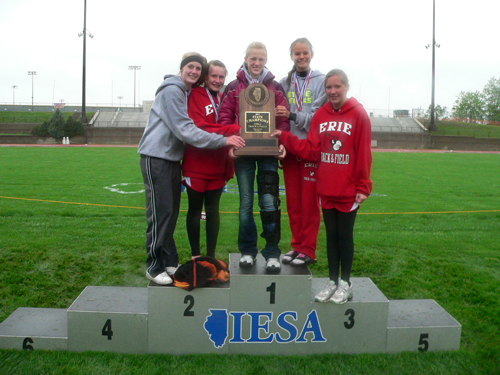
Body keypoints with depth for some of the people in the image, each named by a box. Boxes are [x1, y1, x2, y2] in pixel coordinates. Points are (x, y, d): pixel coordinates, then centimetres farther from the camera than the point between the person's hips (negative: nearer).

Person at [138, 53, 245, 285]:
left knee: (171, 211, 11)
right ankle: (155, 266, 1)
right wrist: (223, 141, -23)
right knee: (160, 211, -8)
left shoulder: (188, 93, 16)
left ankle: (169, 261, 20)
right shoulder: (171, 91, -13)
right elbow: (185, 129, -21)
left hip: (173, 157, 9)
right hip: (156, 156, -9)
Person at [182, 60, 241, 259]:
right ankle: (195, 255, 19)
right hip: (196, 163, -4)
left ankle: (211, 256, 21)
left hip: (218, 164, 5)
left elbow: (230, 129, 11)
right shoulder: (196, 95, -6)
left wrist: (230, 165, 2)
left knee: (213, 209, 10)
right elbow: (199, 126, -18)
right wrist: (233, 130, -25)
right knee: (195, 209, 7)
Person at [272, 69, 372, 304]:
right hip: (326, 189, 4)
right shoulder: (320, 115, 5)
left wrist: (363, 187, -10)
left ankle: (345, 283, 21)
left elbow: (364, 154, -9)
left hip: (348, 190, -4)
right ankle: (332, 281, 25)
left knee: (345, 235, 7)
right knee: (331, 234, 13)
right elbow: (311, 150, 1)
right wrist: (284, 137, -6)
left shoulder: (359, 115, -7)